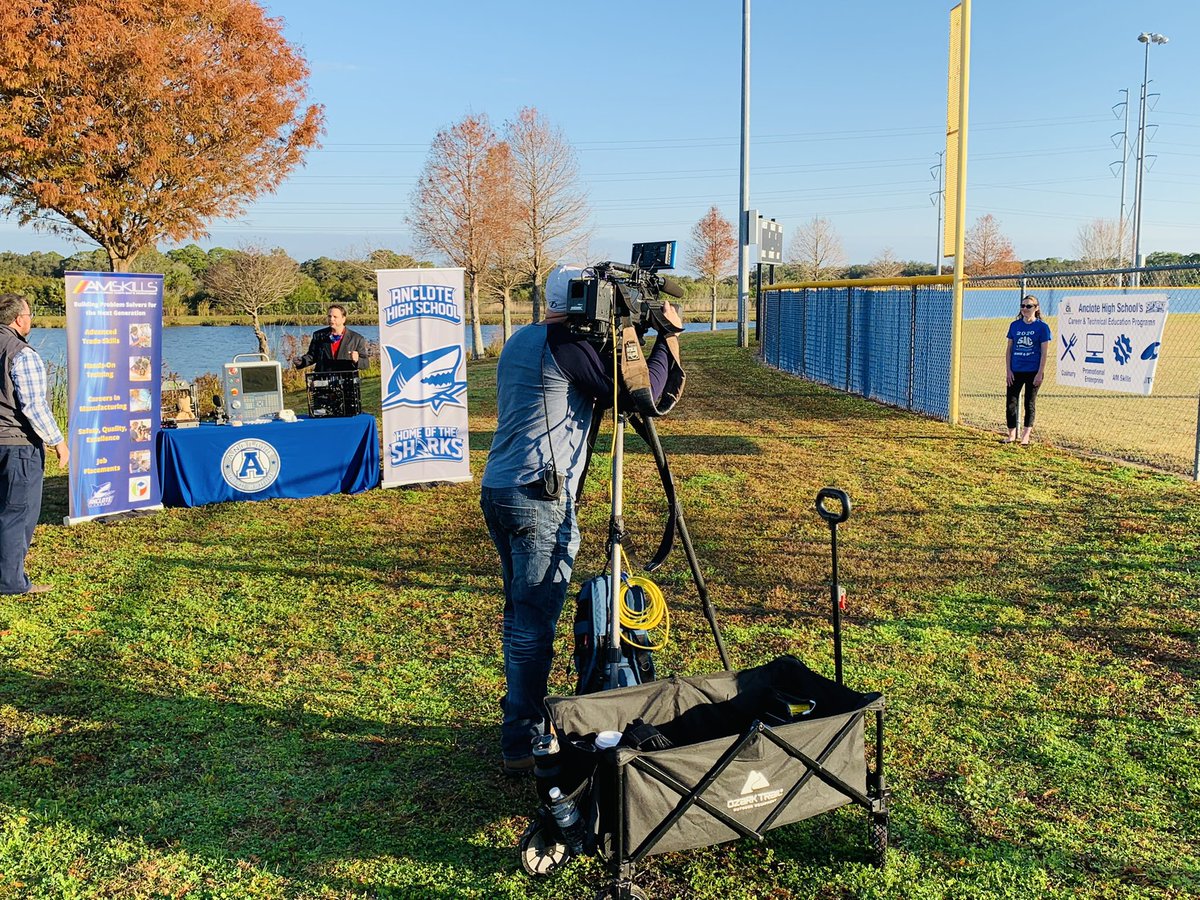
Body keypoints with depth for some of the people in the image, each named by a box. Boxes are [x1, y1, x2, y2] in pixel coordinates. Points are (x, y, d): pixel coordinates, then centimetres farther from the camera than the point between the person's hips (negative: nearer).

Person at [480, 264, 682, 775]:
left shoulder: (520, 342, 18)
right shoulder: (568, 346, -11)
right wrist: (667, 334, 1)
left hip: (497, 490, 10)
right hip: (538, 499, -10)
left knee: (521, 614, 17)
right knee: (534, 624, -4)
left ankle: (523, 716, 28)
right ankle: (523, 743, 3)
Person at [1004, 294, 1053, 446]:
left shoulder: (1042, 327, -4)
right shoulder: (1015, 325, 7)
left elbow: (1044, 352, -5)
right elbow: (1008, 349, 9)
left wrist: (1040, 373, -11)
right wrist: (1008, 371, 2)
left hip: (1033, 371, -3)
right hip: (1015, 371, 3)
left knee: (1030, 403, 5)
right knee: (1011, 403, 2)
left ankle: (1025, 436, 10)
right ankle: (1011, 434, 14)